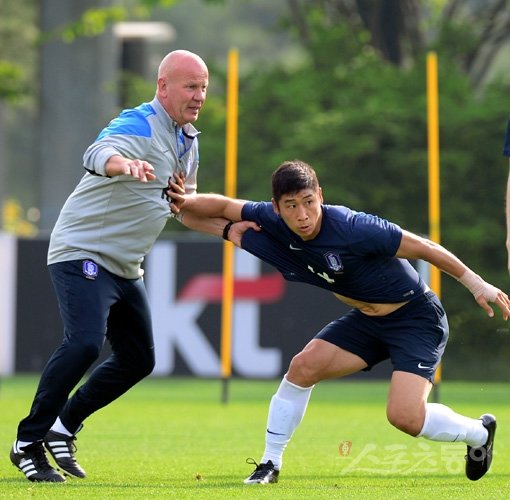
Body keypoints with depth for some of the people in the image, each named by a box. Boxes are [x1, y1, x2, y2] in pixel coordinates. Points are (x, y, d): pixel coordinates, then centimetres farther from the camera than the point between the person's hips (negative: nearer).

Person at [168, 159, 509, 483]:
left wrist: (476, 284, -18)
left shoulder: (352, 228, -31)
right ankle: (270, 463, 7)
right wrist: (186, 202, -17)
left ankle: (479, 432, 9)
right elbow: (223, 206, 3)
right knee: (304, 367, -8)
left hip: (417, 318, -7)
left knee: (404, 417, -19)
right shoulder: (273, 222, -12)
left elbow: (423, 247, -22)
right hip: (366, 319, 7)